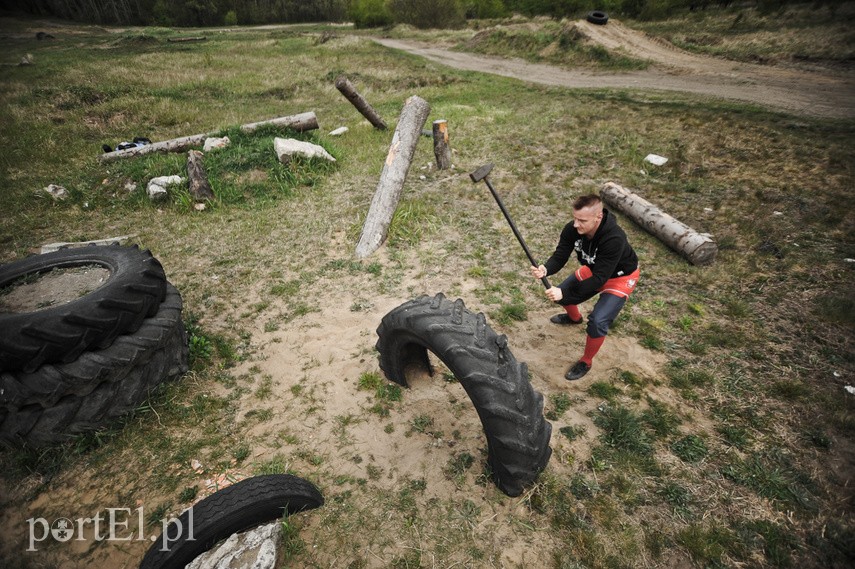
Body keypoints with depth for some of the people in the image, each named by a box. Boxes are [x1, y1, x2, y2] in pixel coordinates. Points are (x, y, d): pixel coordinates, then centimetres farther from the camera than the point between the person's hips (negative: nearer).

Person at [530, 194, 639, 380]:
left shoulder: (614, 239, -41)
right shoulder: (572, 229, -24)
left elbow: (600, 279, -39)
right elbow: (560, 256, -23)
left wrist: (565, 293, -46)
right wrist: (545, 269, -46)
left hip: (620, 277, -6)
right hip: (593, 269, 6)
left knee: (598, 321, -21)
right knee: (560, 293, 10)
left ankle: (586, 362, 6)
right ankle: (574, 317, 46)